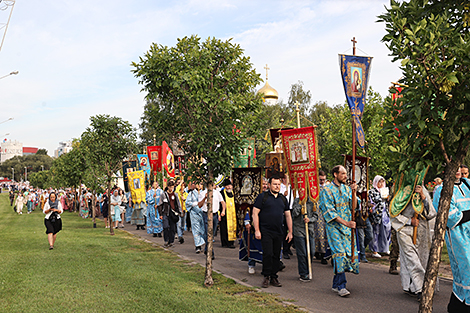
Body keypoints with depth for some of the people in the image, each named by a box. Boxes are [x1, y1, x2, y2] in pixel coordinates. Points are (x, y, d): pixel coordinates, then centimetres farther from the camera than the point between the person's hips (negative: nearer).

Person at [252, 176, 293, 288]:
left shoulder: (283, 198, 13)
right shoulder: (262, 197, -2)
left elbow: (288, 216, 17)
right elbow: (255, 213, -5)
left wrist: (290, 232, 11)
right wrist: (257, 230, -12)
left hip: (279, 232, 5)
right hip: (266, 232, -4)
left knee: (276, 255, 7)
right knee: (268, 254, -9)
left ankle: (274, 277, 17)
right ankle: (266, 277, 5)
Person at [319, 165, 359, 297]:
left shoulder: (346, 188, 12)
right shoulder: (327, 190, -6)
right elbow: (329, 211, -13)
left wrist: (353, 192, -12)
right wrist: (345, 222, -21)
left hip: (347, 226, 6)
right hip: (334, 226, -6)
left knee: (349, 253, 4)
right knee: (340, 254, -13)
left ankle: (336, 284, 17)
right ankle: (341, 286, -7)